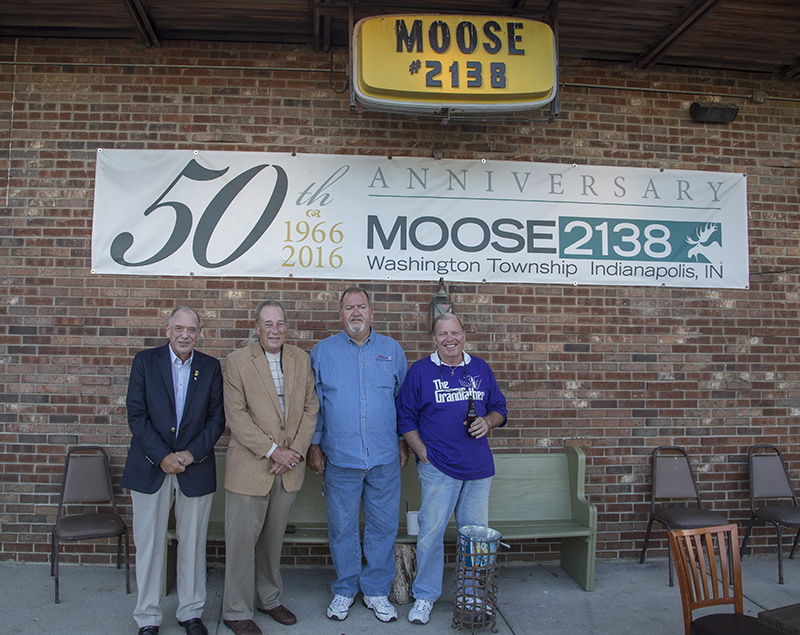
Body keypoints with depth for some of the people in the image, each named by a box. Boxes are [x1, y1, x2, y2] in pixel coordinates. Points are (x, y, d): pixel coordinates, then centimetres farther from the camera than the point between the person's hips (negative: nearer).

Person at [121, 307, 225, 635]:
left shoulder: (211, 367, 2)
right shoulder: (145, 361, 0)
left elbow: (217, 418, 1)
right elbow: (136, 414, -5)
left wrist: (191, 453, -11)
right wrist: (162, 456, -13)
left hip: (196, 469, 1)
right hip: (150, 468, -1)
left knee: (193, 544, 10)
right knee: (148, 543, 9)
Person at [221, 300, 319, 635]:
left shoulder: (301, 359, 6)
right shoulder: (237, 360, -6)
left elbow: (310, 408, 6)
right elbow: (236, 415, -11)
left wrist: (296, 451, -6)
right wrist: (272, 451, -15)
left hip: (289, 468, 4)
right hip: (249, 467, -3)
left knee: (274, 537, 17)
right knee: (242, 540, 6)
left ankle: (269, 599, 36)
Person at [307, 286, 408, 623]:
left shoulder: (392, 350, 6)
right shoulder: (323, 351, 3)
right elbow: (314, 403, 6)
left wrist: (404, 442, 9)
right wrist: (314, 446, 3)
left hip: (385, 459, 1)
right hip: (340, 459, -1)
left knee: (383, 526, 8)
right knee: (342, 528, 9)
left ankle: (376, 591, 26)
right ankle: (344, 591, 29)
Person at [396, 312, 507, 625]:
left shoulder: (481, 368, 9)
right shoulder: (420, 371, -1)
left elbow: (499, 408, 16)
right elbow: (405, 417, 1)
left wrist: (488, 422, -6)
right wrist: (422, 452, -7)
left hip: (479, 468, 3)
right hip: (438, 467, -3)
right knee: (431, 532, 1)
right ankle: (425, 596, 19)